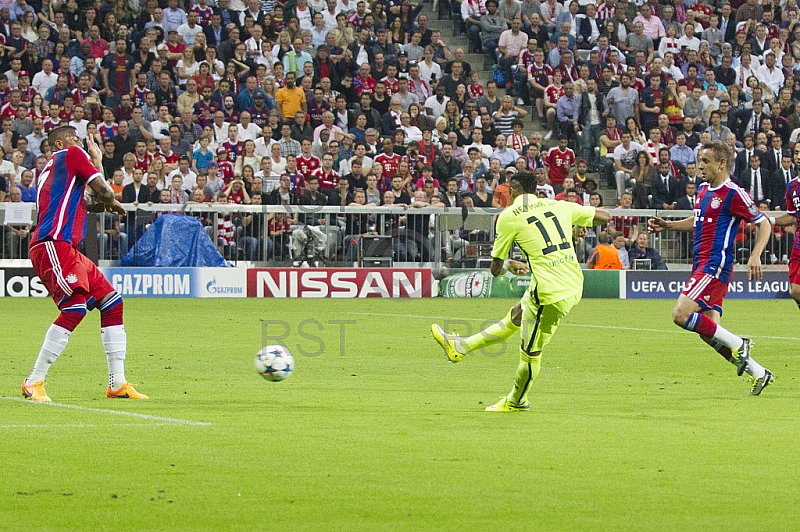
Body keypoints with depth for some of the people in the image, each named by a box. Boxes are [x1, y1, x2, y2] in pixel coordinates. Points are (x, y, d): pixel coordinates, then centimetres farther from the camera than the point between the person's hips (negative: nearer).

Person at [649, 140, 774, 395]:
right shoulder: (703, 190, 15)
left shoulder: (732, 193, -11)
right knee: (708, 331, 5)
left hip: (716, 266, -9)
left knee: (681, 314, -19)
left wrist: (755, 256, -20)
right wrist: (666, 225, 21)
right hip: (702, 266, 9)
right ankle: (760, 374, 12)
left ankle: (738, 344, -8)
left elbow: (763, 223, -8)